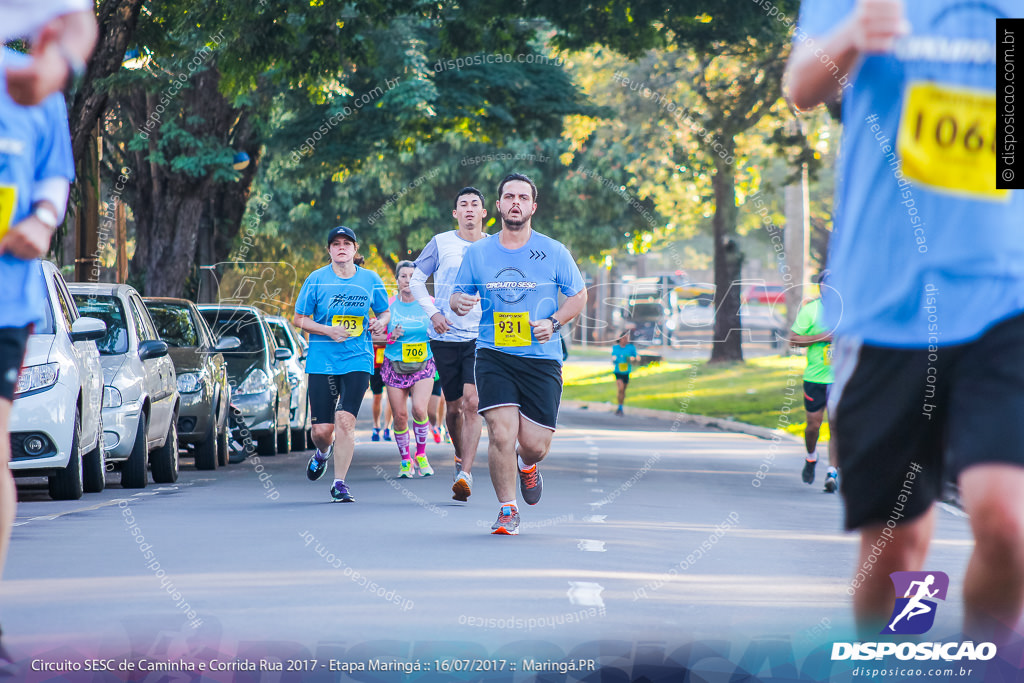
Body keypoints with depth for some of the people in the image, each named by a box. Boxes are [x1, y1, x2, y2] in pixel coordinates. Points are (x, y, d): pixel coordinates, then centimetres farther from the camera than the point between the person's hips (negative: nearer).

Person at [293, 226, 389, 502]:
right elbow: (299, 319, 3)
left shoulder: (371, 280, 5)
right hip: (321, 362, 0)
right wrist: (328, 330, -12)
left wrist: (380, 322, -6)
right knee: (322, 429, -1)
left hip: (357, 361, 0)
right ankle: (323, 452, 36)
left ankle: (339, 483, -5)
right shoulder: (316, 279, 0)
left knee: (345, 420, -15)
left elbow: (384, 312, 18)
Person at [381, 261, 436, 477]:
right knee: (400, 416, -1)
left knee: (419, 409, -19)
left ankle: (421, 455, 2)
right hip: (395, 367, 1)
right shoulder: (389, 305, -2)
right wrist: (391, 337, -15)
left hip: (423, 365, -1)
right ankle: (405, 460, 18)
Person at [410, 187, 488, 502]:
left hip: (481, 337, -1)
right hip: (446, 336, 1)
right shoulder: (441, 243, 4)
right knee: (454, 407, 6)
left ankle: (464, 475, -20)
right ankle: (461, 459, 31)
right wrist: (432, 311, -2)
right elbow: (416, 278, 11)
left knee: (471, 403, -16)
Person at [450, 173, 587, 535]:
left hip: (541, 358, 0)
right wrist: (460, 303, -12)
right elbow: (457, 297, 13)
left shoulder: (554, 252, 3)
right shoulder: (477, 253, 6)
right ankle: (507, 509, 2)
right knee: (501, 434, -16)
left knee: (535, 445, -3)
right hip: (493, 355, 0)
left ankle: (527, 465, 37)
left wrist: (553, 322, -7)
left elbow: (579, 295, 11)